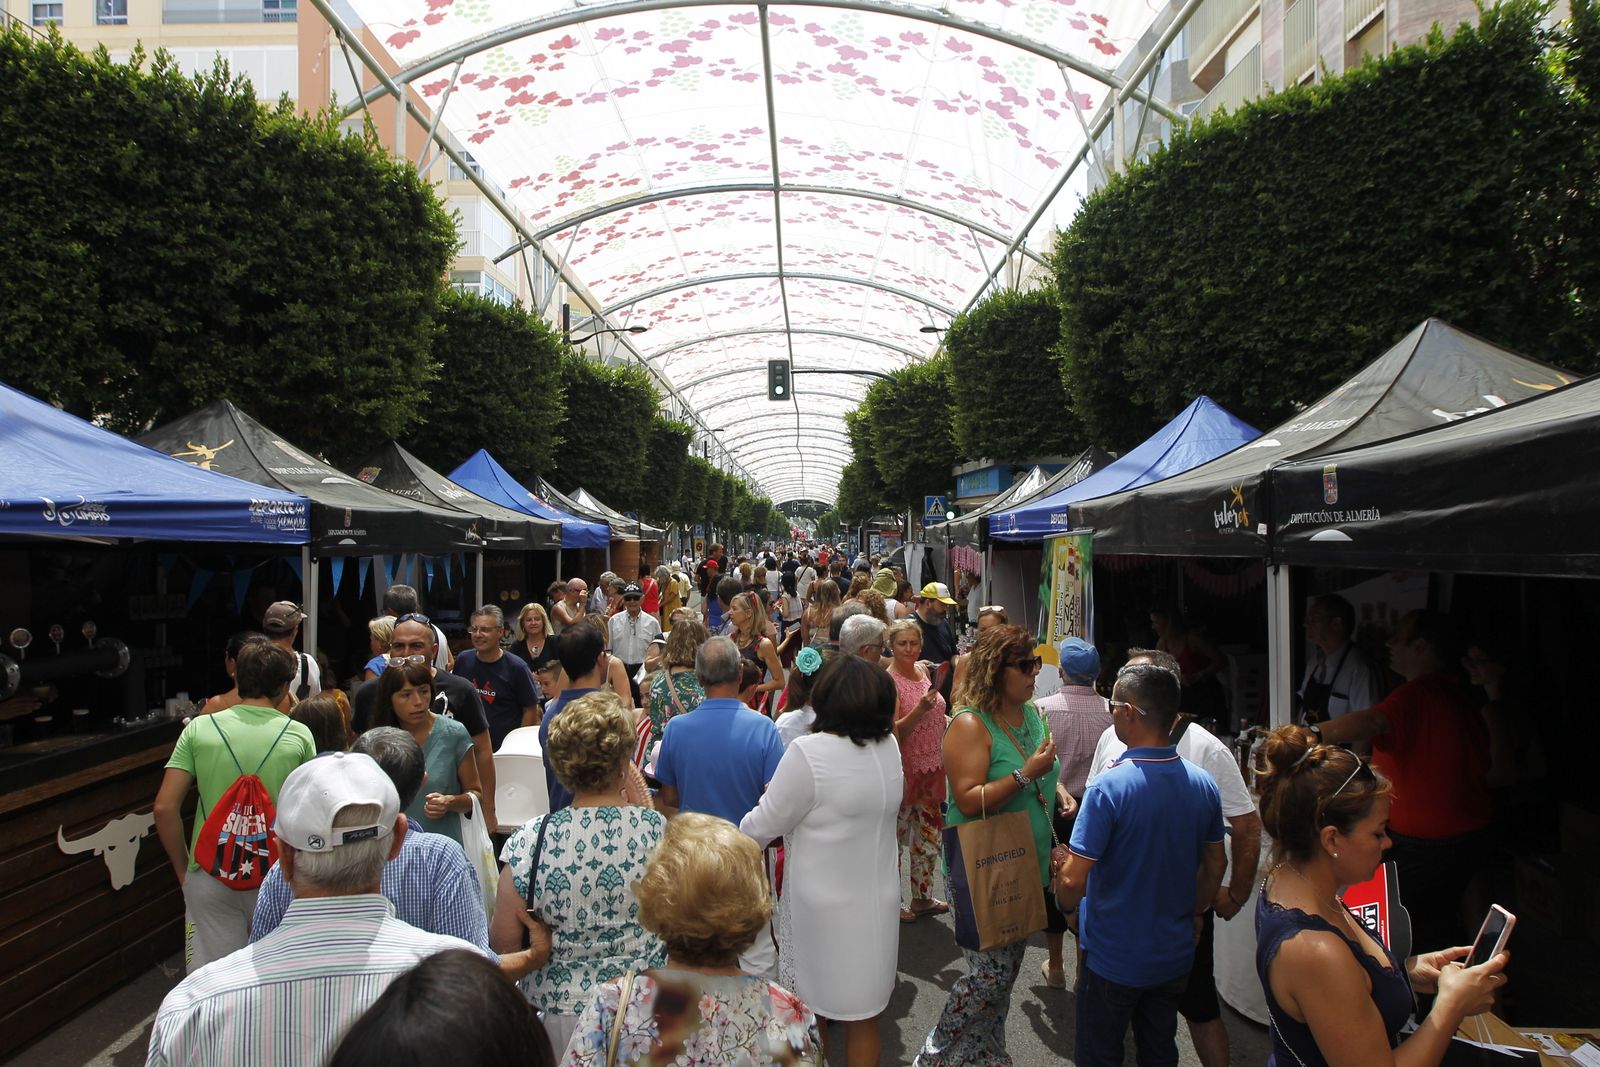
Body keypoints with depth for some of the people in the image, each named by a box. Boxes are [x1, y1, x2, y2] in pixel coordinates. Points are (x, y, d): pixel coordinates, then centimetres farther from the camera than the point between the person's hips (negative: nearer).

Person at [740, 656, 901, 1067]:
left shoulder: (808, 752, -22)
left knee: (810, 1013, 15)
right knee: (864, 1018, 19)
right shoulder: (889, 748, -4)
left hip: (823, 909, -5)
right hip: (877, 902, 5)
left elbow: (765, 825, -15)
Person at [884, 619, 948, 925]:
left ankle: (923, 898, 33)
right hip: (905, 769, -8)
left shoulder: (922, 670, 6)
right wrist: (920, 709, -33)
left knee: (930, 835, 17)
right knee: (896, 838, 4)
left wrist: (947, 719, 6)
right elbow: (894, 732, -22)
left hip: (931, 766, 8)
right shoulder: (888, 681, -16)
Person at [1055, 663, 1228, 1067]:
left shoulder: (1109, 787, -27)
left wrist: (1064, 900, -4)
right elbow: (1215, 864, 7)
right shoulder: (1203, 784, -7)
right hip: (1175, 955, 5)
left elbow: (1073, 880, -25)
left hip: (1113, 958, -5)